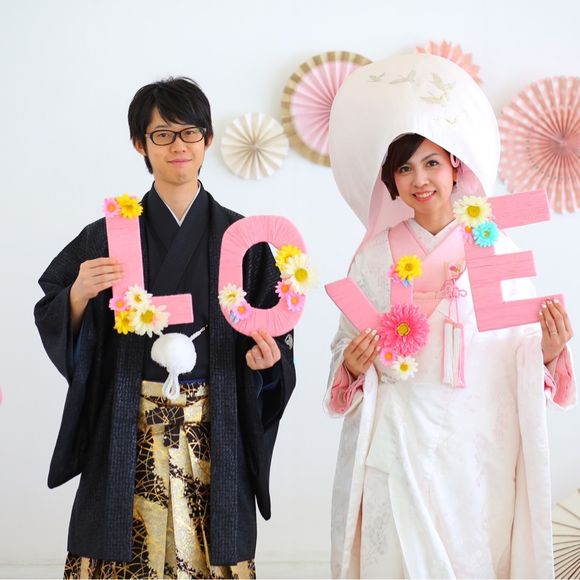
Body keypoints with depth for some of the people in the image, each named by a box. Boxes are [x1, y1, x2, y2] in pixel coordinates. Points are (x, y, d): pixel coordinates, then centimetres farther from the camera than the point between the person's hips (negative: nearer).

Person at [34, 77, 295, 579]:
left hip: (214, 436, 1)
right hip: (127, 438, 0)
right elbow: (51, 322, 3)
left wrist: (266, 355, -12)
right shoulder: (109, 234, 2)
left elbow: (271, 331, 9)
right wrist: (79, 294, -16)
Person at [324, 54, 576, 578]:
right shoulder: (376, 257, 1)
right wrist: (353, 367, -14)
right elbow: (347, 355, 6)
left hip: (480, 448, 1)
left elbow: (524, 360, 2)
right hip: (399, 448, 0)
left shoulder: (498, 251, 1)